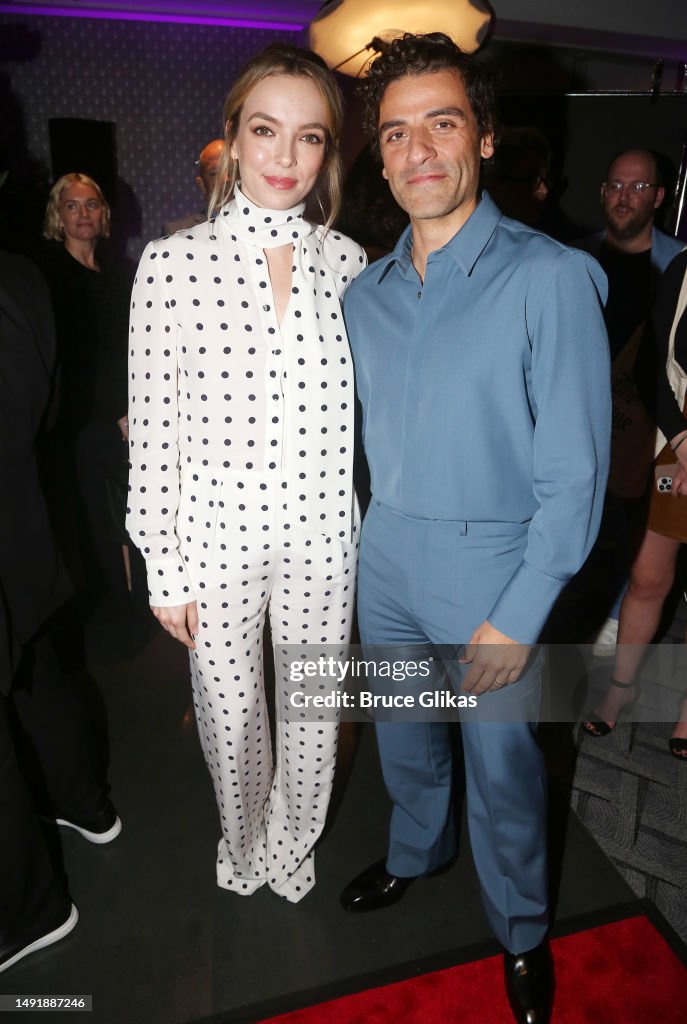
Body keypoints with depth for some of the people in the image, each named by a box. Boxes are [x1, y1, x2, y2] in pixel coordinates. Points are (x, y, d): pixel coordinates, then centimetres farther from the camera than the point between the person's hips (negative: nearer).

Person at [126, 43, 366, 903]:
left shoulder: (345, 260, 1)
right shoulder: (173, 262, -8)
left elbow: (356, 405, 6)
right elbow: (153, 424, -7)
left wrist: (371, 528, 7)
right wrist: (163, 565, -5)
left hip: (321, 531, 2)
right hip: (216, 532, -2)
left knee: (313, 708, 18)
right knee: (230, 709, 18)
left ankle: (292, 841, 51)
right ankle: (242, 838, 52)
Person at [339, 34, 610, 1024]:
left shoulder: (552, 278, -13)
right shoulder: (365, 294, 4)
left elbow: (574, 471, -15)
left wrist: (518, 615, -16)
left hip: (492, 570, -4)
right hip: (386, 563, 5)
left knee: (502, 766, 13)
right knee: (404, 739, 23)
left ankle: (522, 931, 43)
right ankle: (415, 852, 55)